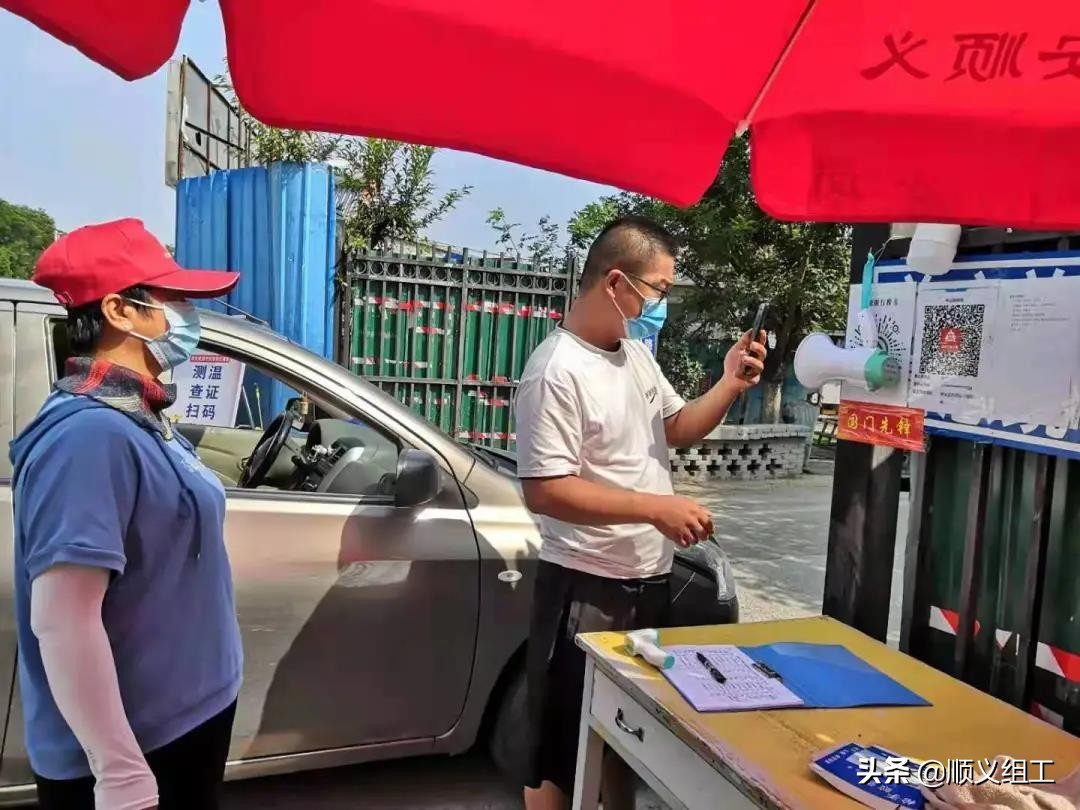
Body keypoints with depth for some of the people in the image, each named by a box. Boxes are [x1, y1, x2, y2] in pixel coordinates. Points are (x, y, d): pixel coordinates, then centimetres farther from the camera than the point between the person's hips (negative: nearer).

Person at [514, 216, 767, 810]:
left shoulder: (637, 354, 7)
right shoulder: (557, 371, -21)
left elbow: (676, 428, 18)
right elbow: (543, 490, -26)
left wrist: (730, 386, 0)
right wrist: (656, 507, -27)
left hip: (649, 580, 9)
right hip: (586, 587, -8)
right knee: (562, 745, 8)